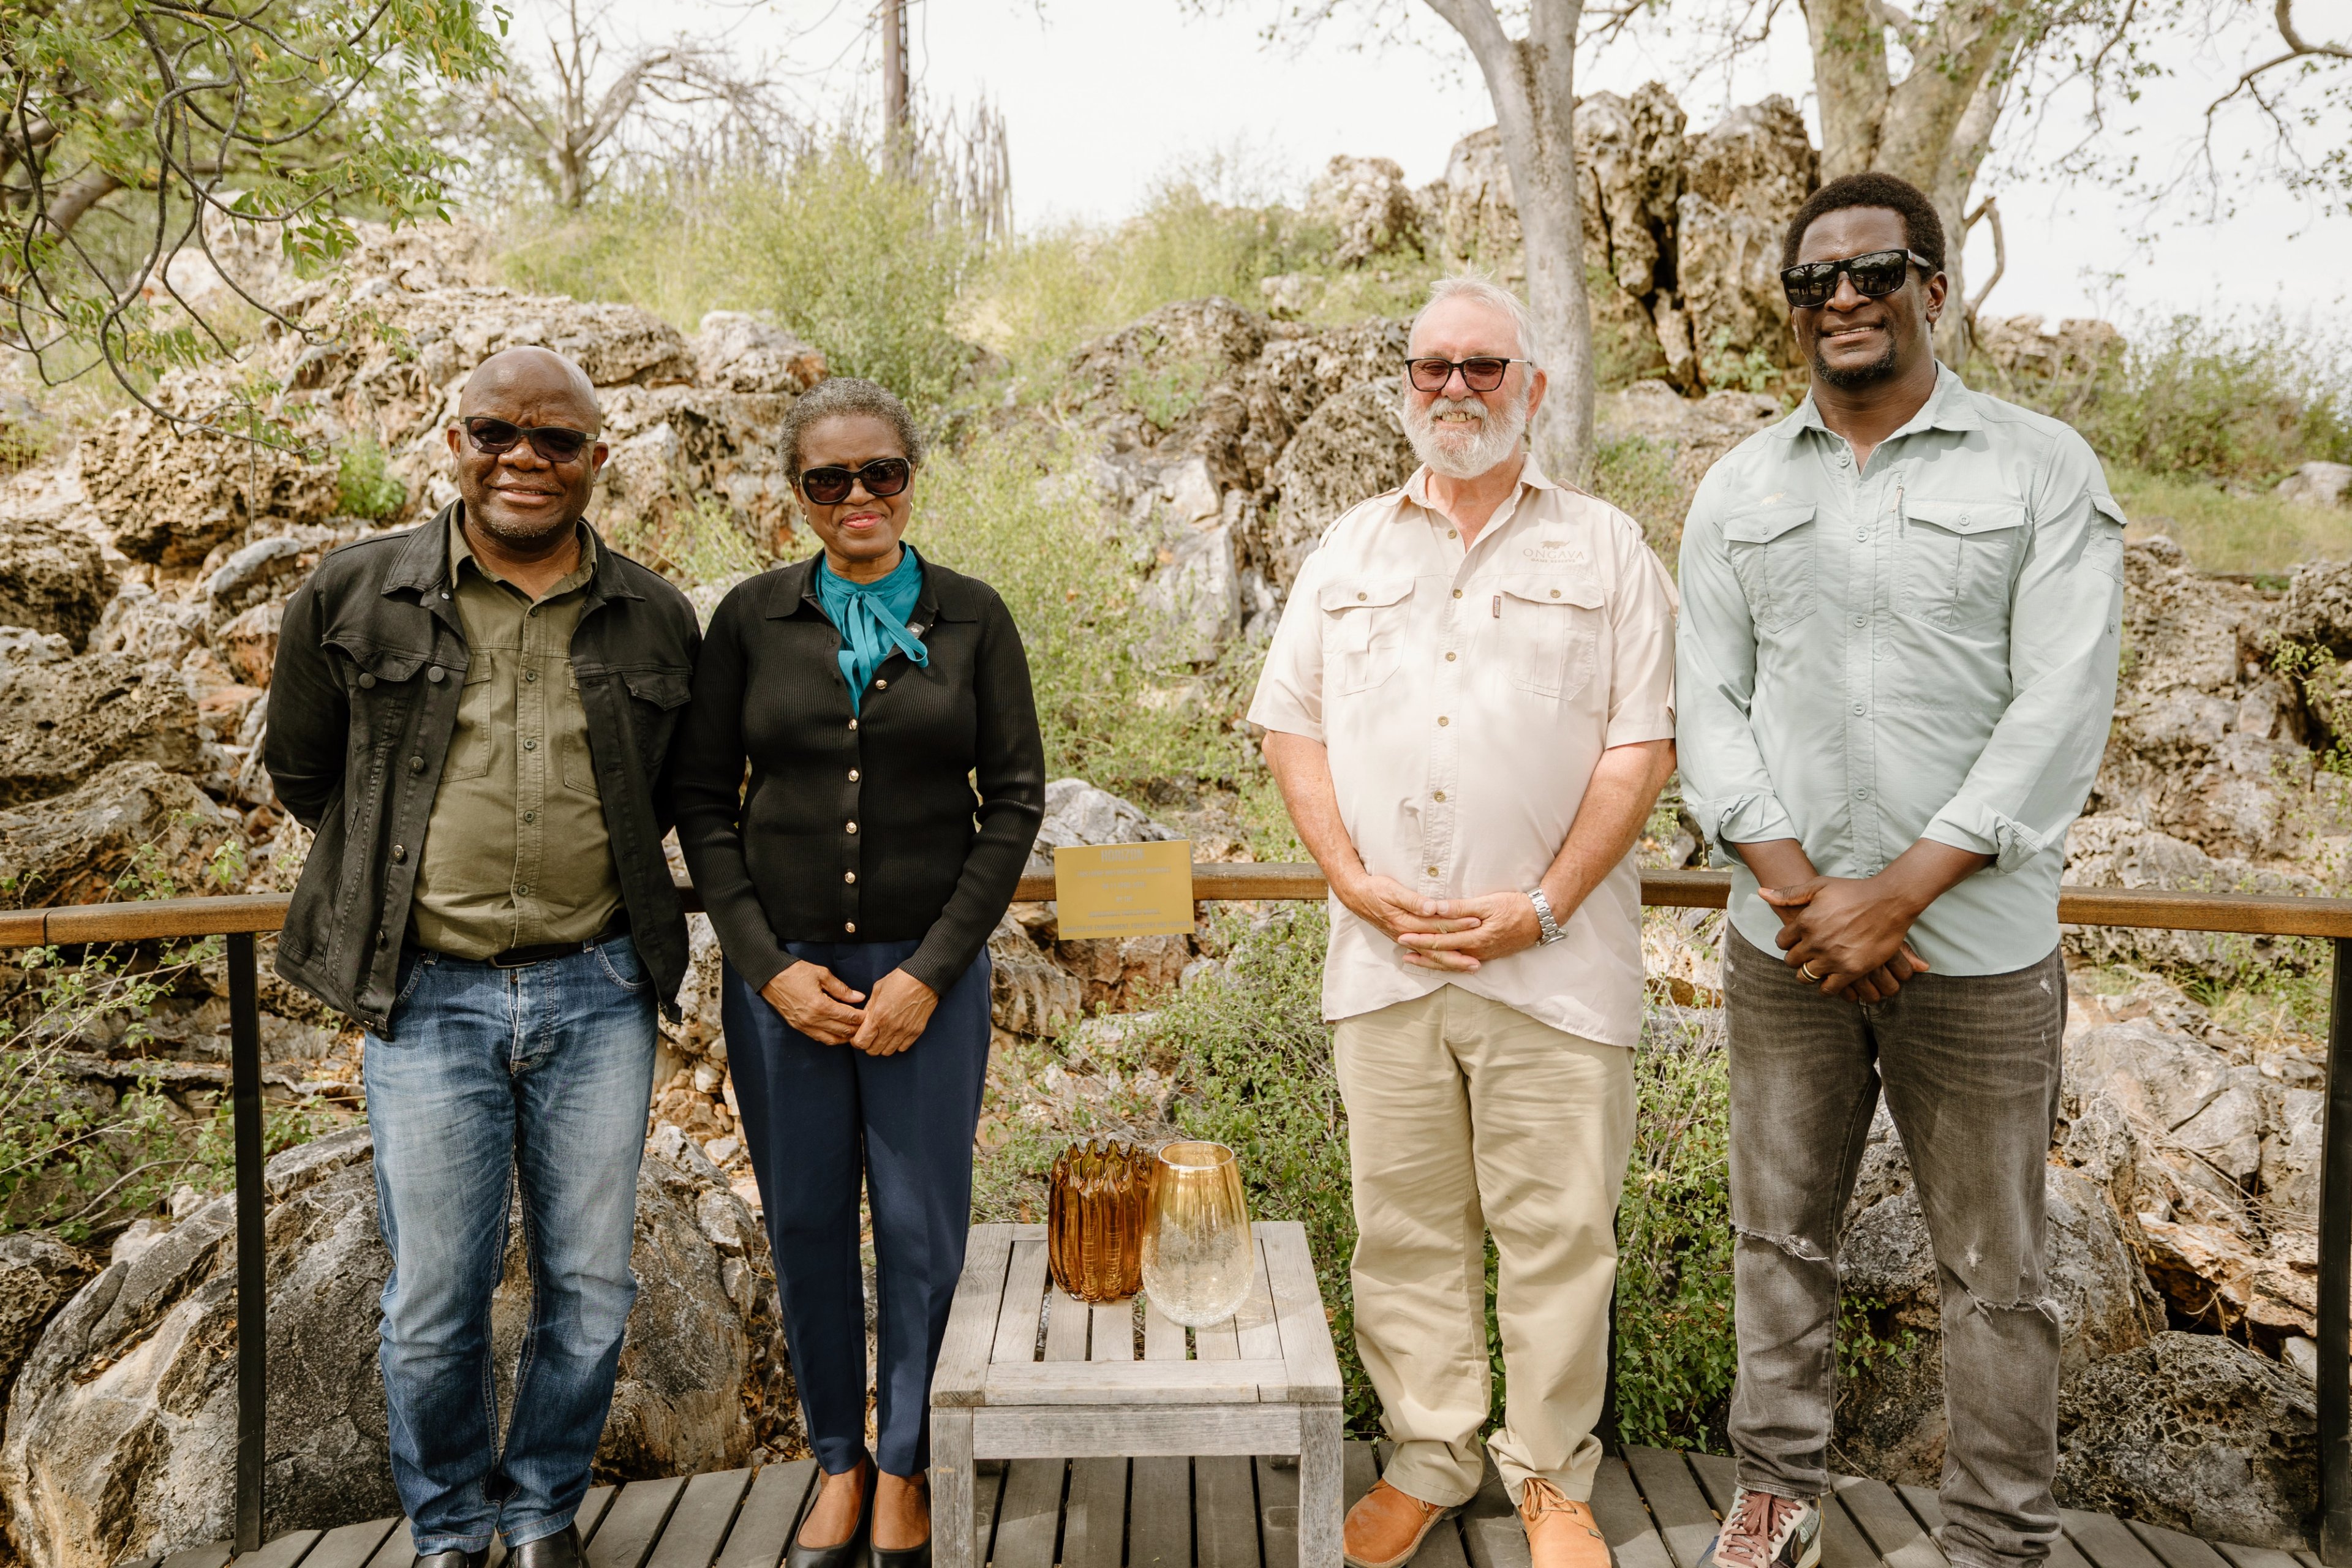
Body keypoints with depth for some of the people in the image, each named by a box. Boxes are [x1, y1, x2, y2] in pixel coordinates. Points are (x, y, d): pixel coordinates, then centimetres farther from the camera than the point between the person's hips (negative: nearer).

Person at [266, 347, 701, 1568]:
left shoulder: (654, 621, 4)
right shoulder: (352, 596, 0)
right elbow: (301, 772, 14)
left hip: (598, 992, 2)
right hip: (430, 995, -1)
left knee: (590, 1288, 9)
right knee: (434, 1301, 6)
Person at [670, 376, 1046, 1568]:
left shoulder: (971, 618, 1)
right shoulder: (752, 618, 3)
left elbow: (1015, 800, -1)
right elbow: (703, 801, 4)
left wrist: (930, 971, -7)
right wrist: (769, 965, -6)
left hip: (928, 968, -1)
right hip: (779, 967, 1)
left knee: (922, 1225, 4)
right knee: (807, 1223, 9)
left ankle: (905, 1469, 25)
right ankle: (838, 1460, 28)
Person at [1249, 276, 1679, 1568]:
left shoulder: (1605, 550, 5)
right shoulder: (1348, 552, 14)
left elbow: (1642, 743, -2)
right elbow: (1290, 723, 10)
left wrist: (1541, 907, -11)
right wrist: (1354, 881, -4)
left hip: (1552, 962, -2)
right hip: (1383, 955, 3)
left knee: (1556, 1228, 4)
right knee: (1406, 1226, 10)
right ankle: (1428, 1460, 26)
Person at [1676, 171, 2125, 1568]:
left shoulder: (2044, 470, -1)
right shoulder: (1739, 489, 9)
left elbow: (2062, 712, -9)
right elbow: (1709, 703, 3)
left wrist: (1896, 896, -15)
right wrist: (1796, 888, -11)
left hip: (1978, 944, -2)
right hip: (1785, 942, 3)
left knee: (1995, 1266, 7)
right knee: (1783, 1231, 13)